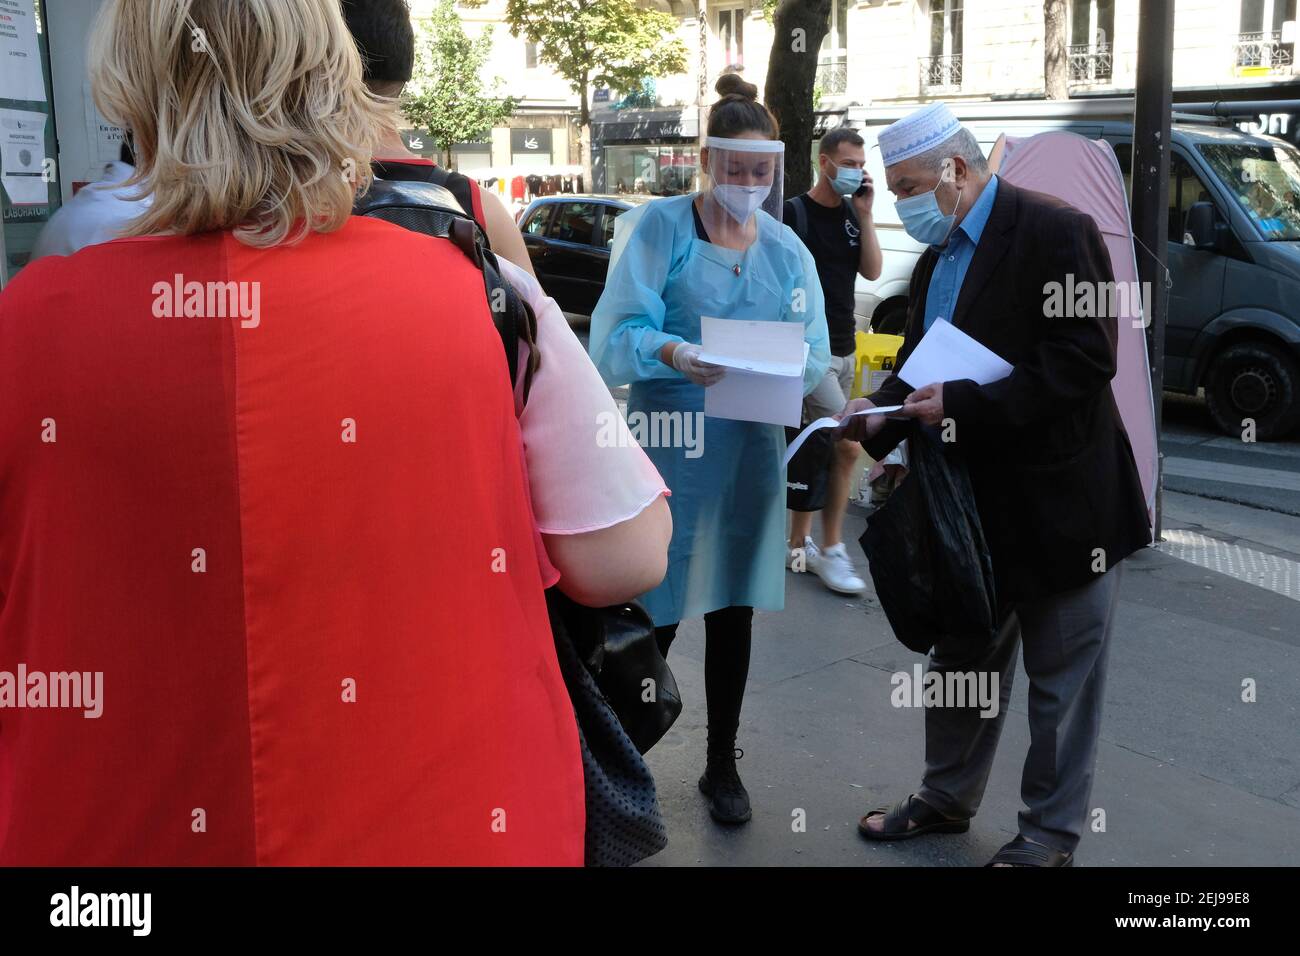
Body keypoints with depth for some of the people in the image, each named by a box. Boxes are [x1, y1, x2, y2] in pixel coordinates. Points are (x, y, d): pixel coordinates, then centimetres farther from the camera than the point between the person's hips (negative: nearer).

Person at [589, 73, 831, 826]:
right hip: (669, 446, -4)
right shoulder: (660, 227, -5)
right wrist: (675, 353, -33)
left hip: (751, 449, 4)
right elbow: (620, 333, -13)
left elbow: (814, 354, 4)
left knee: (733, 610, 13)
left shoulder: (786, 248, 7)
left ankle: (723, 764, 29)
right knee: (656, 613, 0)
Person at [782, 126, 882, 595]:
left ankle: (798, 544, 20)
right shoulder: (794, 213, -8)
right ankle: (830, 549, -2)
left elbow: (872, 271, 3)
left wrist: (865, 215, -4)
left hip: (844, 348, 7)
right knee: (848, 445, -14)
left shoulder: (852, 215, 12)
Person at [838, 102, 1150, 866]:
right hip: (972, 499, 8)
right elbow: (919, 363, 12)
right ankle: (948, 797, 37)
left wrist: (964, 405, -27)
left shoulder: (1055, 232, -17)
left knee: (1062, 679, 8)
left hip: (1059, 500, -8)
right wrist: (882, 413, -9)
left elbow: (1086, 363, -24)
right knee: (961, 659, 20)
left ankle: (1052, 833, 24)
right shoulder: (938, 258, 9)